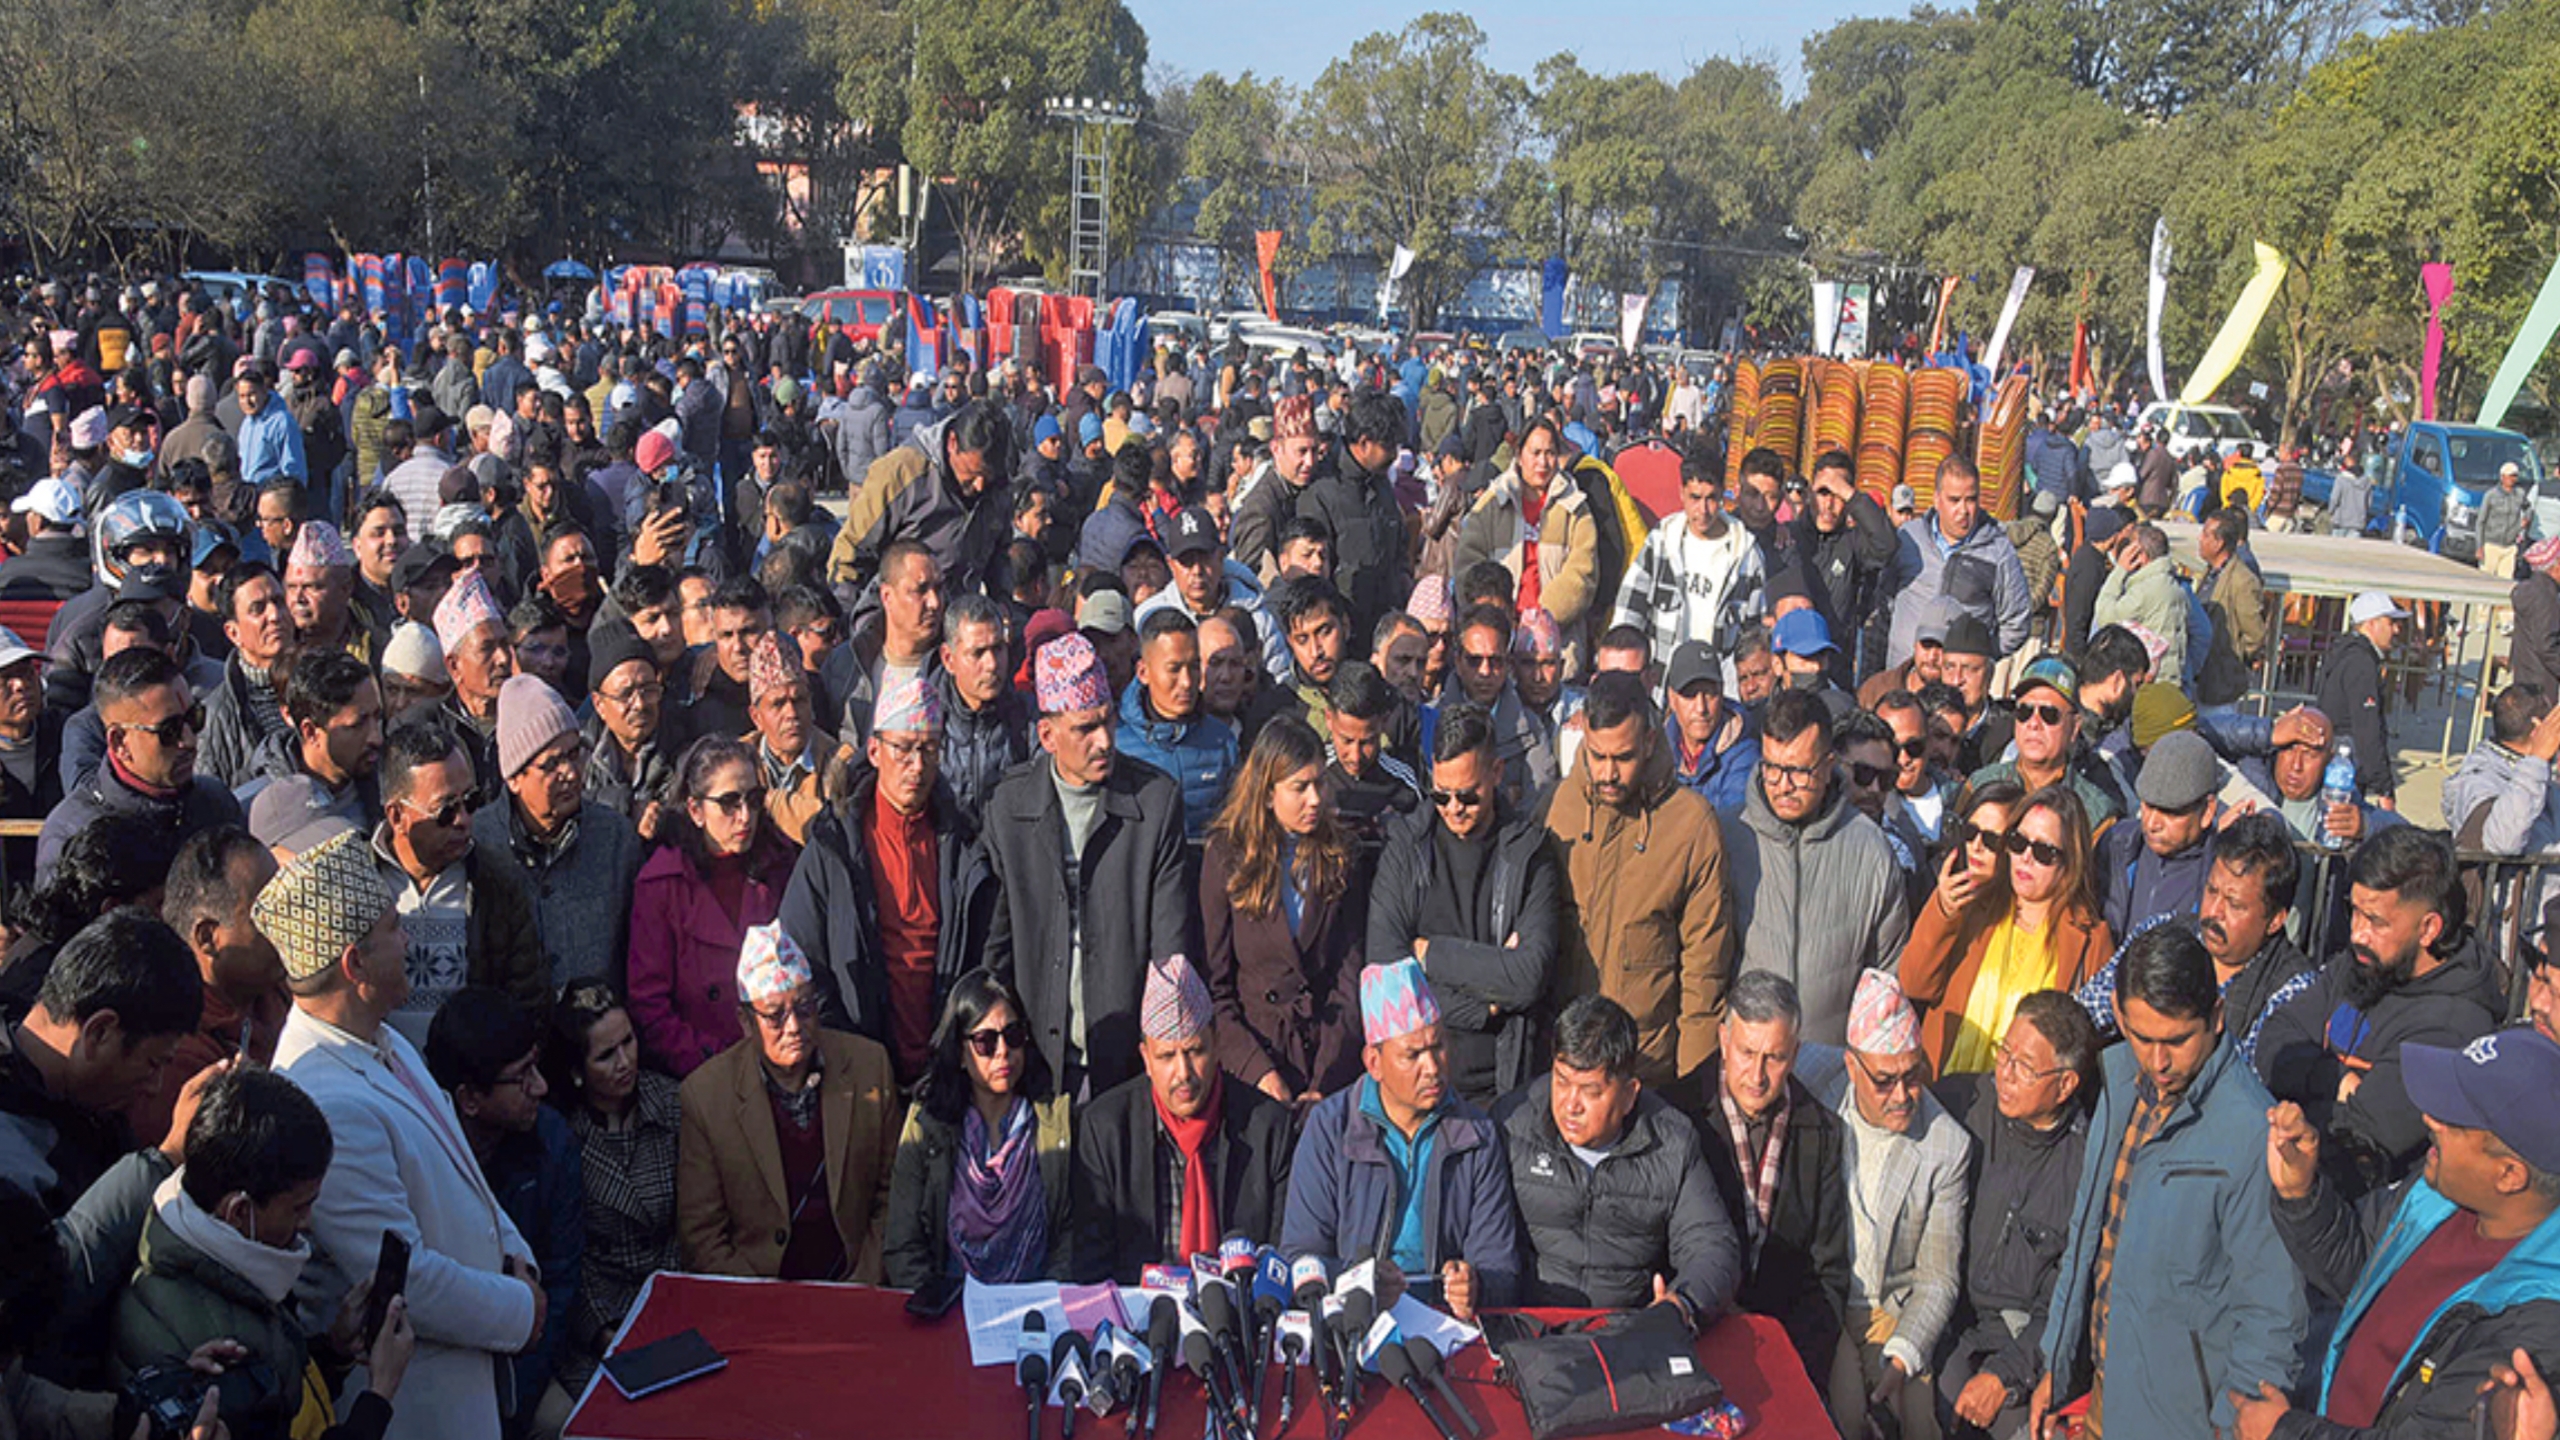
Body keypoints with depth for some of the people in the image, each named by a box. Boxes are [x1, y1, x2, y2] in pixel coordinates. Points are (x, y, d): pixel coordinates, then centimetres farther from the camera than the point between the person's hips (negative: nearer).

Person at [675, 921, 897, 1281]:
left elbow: (890, 1196, 8)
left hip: (855, 1292, 2)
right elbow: (700, 1234, 0)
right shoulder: (704, 1093, -4)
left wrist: (864, 1290, -3)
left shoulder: (869, 1065, 2)